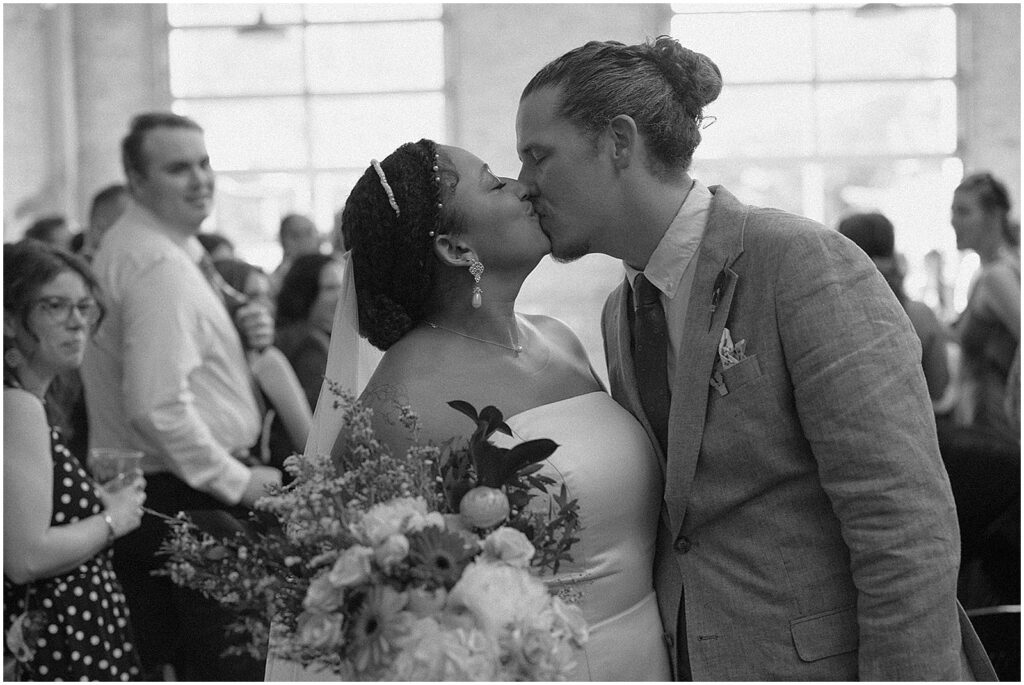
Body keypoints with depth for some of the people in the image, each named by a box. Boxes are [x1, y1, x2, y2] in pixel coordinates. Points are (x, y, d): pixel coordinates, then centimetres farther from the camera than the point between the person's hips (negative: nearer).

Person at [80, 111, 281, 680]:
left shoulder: (151, 247, 12)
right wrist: (237, 481, -19)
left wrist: (245, 334, 5)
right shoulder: (159, 265, -20)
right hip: (188, 499, -10)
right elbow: (157, 405, -27)